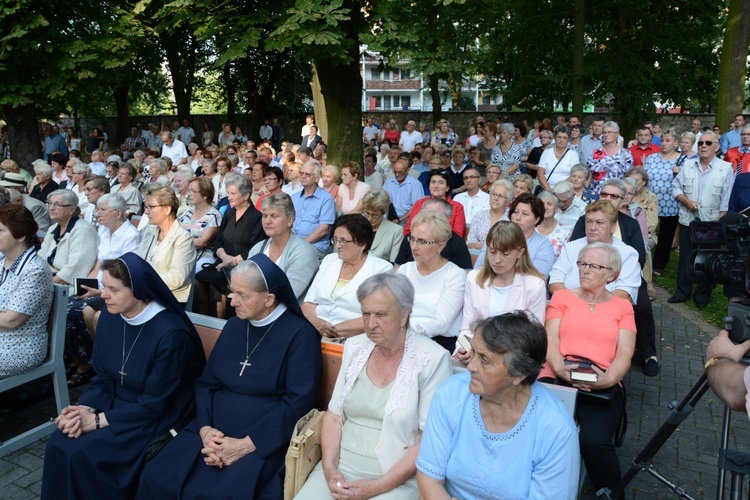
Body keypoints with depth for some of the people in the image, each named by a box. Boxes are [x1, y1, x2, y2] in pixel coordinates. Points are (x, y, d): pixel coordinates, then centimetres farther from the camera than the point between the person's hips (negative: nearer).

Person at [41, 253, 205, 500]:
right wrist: (85, 409, -14)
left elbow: (155, 404, -21)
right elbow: (103, 378, 4)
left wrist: (98, 420, -18)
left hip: (155, 420, -7)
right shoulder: (110, 317, -4)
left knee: (81, 453, -19)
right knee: (58, 444, -12)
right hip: (117, 406, 7)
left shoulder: (171, 334, -27)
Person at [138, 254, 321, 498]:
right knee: (156, 479, -12)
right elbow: (206, 383, 11)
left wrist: (245, 444, -17)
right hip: (216, 433, 6)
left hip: (263, 441, -5)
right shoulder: (234, 326, 10)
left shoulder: (299, 334, -9)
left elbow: (298, 402, -14)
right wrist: (205, 429, -8)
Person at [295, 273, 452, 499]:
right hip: (341, 467, 4)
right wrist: (329, 469, -7)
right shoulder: (354, 347, 5)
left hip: (397, 480, -4)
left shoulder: (432, 359, -11)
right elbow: (334, 416, 7)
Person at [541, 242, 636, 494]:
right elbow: (550, 341, 5)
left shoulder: (622, 307, 17)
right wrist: (560, 369, -16)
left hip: (602, 385, 0)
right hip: (557, 378, 0)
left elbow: (625, 353, 5)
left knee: (595, 442, -29)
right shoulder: (562, 297, 17)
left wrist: (609, 379, -16)